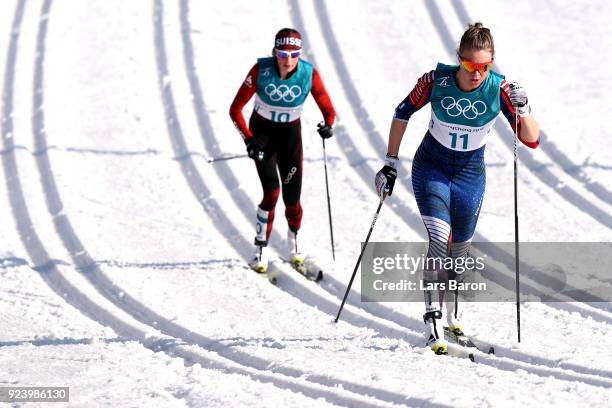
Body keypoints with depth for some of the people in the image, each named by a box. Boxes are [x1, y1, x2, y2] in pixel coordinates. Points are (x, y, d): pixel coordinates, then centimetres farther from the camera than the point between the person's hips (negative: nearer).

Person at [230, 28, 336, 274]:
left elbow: (328, 109, -12)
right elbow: (235, 109, -18)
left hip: (291, 133, 2)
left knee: (292, 196, -3)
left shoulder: (309, 74, -21)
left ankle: (294, 242, 28)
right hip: (262, 131, -1)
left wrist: (328, 125, -34)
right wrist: (249, 140, -29)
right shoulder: (261, 70, -24)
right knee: (272, 192, -17)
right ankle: (261, 250, 0)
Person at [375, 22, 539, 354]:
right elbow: (403, 113, -4)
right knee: (440, 240, -22)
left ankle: (451, 316, 37)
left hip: (469, 176, 2)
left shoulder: (498, 88, -19)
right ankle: (432, 319, -19)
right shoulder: (436, 80, -20)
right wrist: (390, 163, -4)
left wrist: (522, 110, -38)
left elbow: (531, 140, -19)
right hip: (431, 168, -2)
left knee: (458, 251, 14)